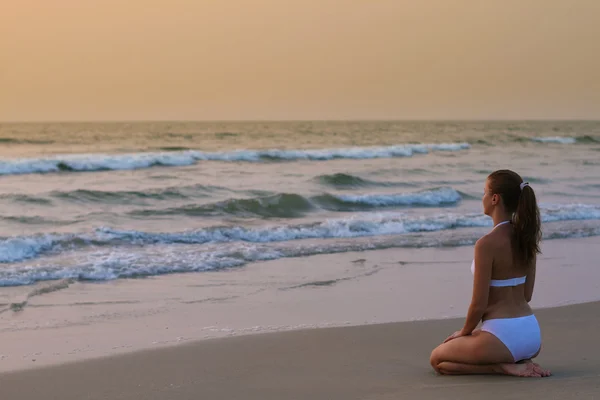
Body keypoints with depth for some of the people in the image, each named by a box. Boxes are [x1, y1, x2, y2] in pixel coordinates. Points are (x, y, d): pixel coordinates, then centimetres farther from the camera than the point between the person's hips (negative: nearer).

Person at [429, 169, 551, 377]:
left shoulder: (487, 244, -18)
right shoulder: (527, 238, 4)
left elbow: (479, 304, -15)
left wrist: (464, 333, 5)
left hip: (504, 336, -7)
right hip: (532, 335, 7)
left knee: (437, 359, 16)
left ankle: (503, 367, -3)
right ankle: (520, 362, 8)